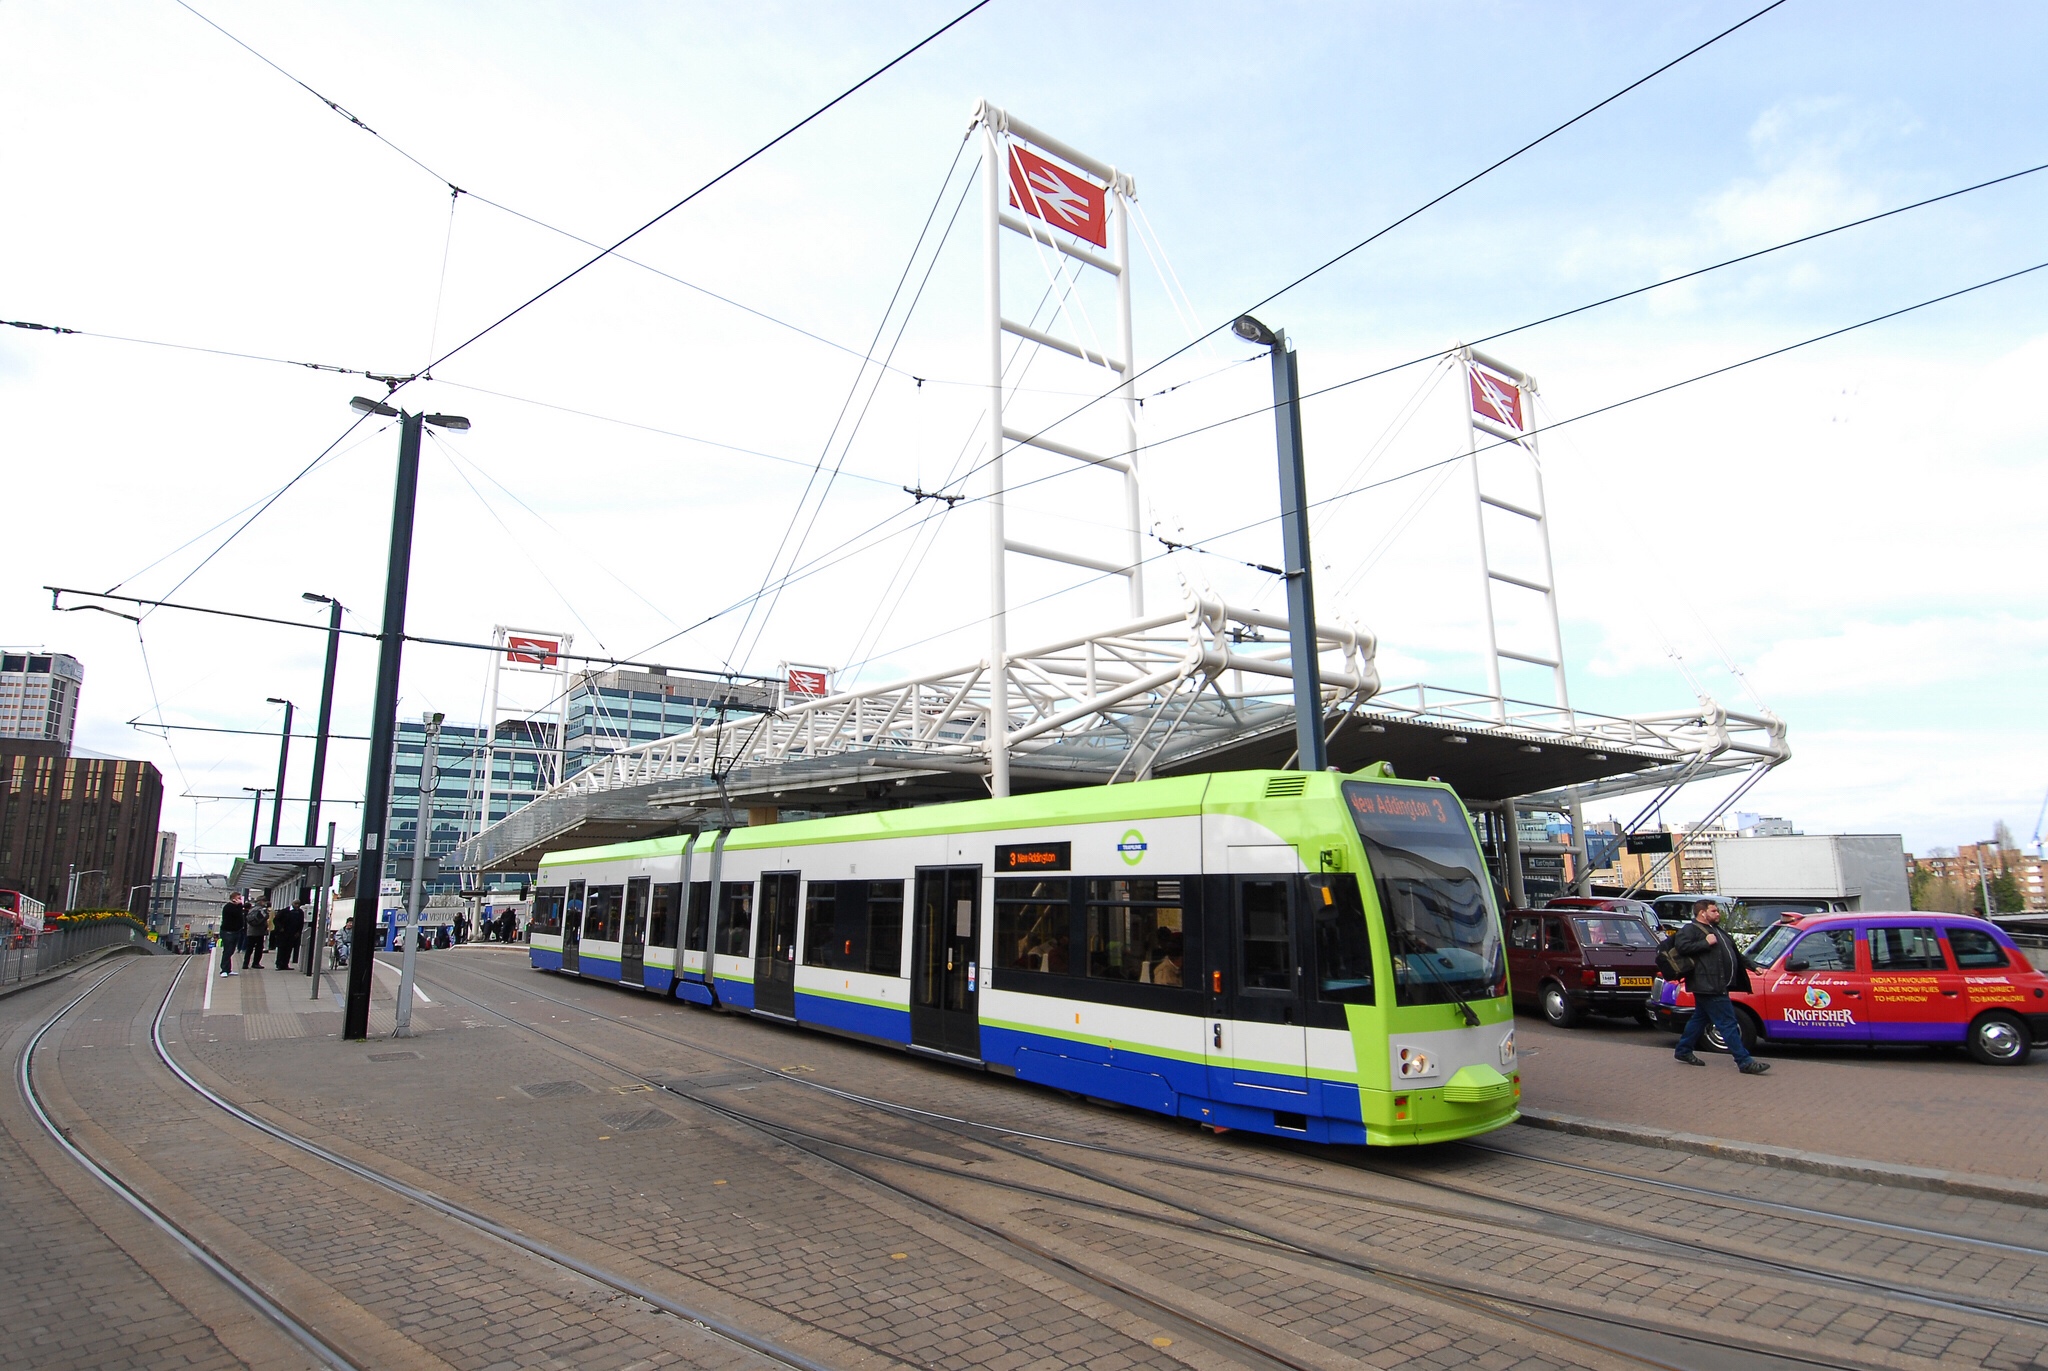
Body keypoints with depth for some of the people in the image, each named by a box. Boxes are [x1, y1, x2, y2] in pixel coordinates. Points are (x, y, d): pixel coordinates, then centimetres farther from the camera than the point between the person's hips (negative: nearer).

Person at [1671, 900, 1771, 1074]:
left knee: (1700, 1018, 17)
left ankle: (1683, 1051, 26)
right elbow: (1681, 946, -27)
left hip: (1716, 986, 10)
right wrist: (1706, 943, -22)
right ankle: (1745, 1062, -6)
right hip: (1708, 986, -10)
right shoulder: (1690, 930, -9)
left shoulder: (1716, 930, 23)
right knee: (1729, 1024, -9)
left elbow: (1734, 952, 33)